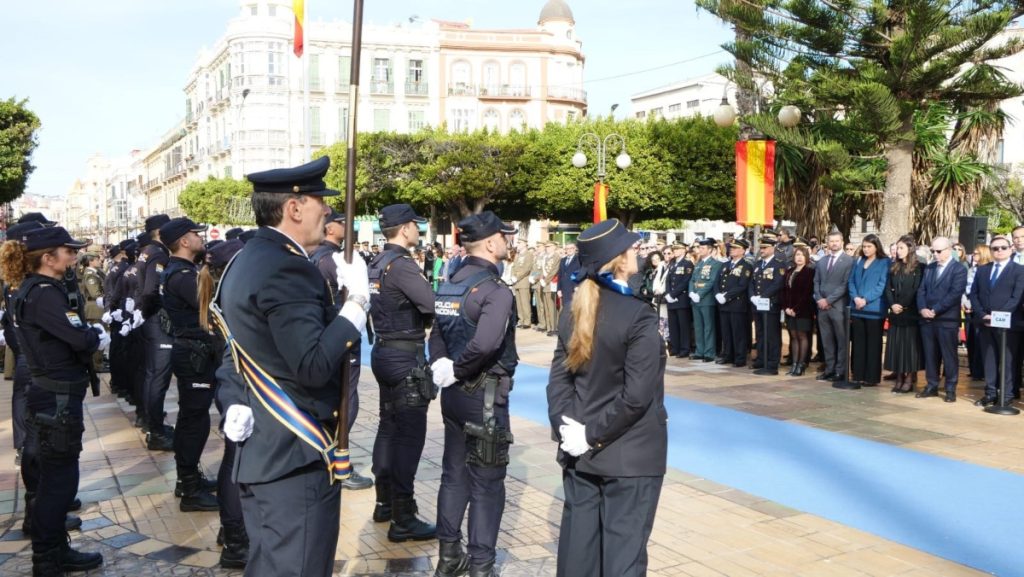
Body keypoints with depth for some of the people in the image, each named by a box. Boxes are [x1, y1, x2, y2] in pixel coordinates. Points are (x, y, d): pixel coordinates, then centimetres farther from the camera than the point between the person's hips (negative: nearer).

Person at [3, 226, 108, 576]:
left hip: (53, 395, 10)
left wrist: (92, 333, -5)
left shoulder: (33, 290, 11)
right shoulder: (43, 293, -20)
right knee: (58, 480, 1)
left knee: (56, 478, 18)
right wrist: (99, 336, -6)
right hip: (58, 399, -10)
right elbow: (81, 339, -27)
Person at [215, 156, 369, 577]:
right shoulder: (286, 268, -20)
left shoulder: (247, 261, 13)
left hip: (262, 450, 11)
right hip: (297, 456, -11)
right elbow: (314, 366, -27)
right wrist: (357, 302, -20)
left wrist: (234, 404, 8)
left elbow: (235, 354, 18)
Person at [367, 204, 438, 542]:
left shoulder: (377, 263, 9)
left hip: (384, 351, 10)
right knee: (409, 435, -4)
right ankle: (402, 520, 1)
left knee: (389, 427, 18)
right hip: (406, 356, -10)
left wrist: (413, 319, 0)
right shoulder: (401, 264, -19)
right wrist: (424, 321, -6)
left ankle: (385, 502, 30)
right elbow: (433, 305, -28)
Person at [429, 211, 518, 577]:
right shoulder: (495, 291, -19)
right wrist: (456, 370, -17)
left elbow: (437, 334, 8)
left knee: (454, 474, 17)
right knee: (486, 483, 2)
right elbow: (485, 344, -32)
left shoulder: (448, 286, 8)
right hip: (485, 395, -8)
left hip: (454, 393, 8)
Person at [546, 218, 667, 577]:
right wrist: (594, 435, -13)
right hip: (629, 455, -6)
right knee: (623, 547, 4)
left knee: (579, 542, 14)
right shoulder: (639, 316, -15)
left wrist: (565, 427, -4)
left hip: (580, 451, 6)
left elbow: (559, 379, 2)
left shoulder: (574, 313, 4)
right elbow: (636, 395, -20)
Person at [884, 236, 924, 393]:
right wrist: (892, 304, -8)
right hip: (896, 313, 5)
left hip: (911, 313, -5)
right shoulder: (894, 268, 12)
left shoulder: (918, 268, -4)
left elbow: (916, 290, -10)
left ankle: (909, 380, 2)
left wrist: (904, 306, -11)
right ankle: (899, 379, 10)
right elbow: (888, 288, 7)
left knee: (910, 345, -2)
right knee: (896, 345, 5)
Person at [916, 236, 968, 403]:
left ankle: (950, 389, 7)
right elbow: (921, 290, 11)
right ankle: (932, 386, 18)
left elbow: (954, 294, -14)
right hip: (927, 319, 6)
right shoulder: (929, 268, 16)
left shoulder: (959, 269, -4)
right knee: (930, 355, 10)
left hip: (947, 320, -6)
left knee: (949, 356, 0)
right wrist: (922, 308, -7)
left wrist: (935, 310, -17)